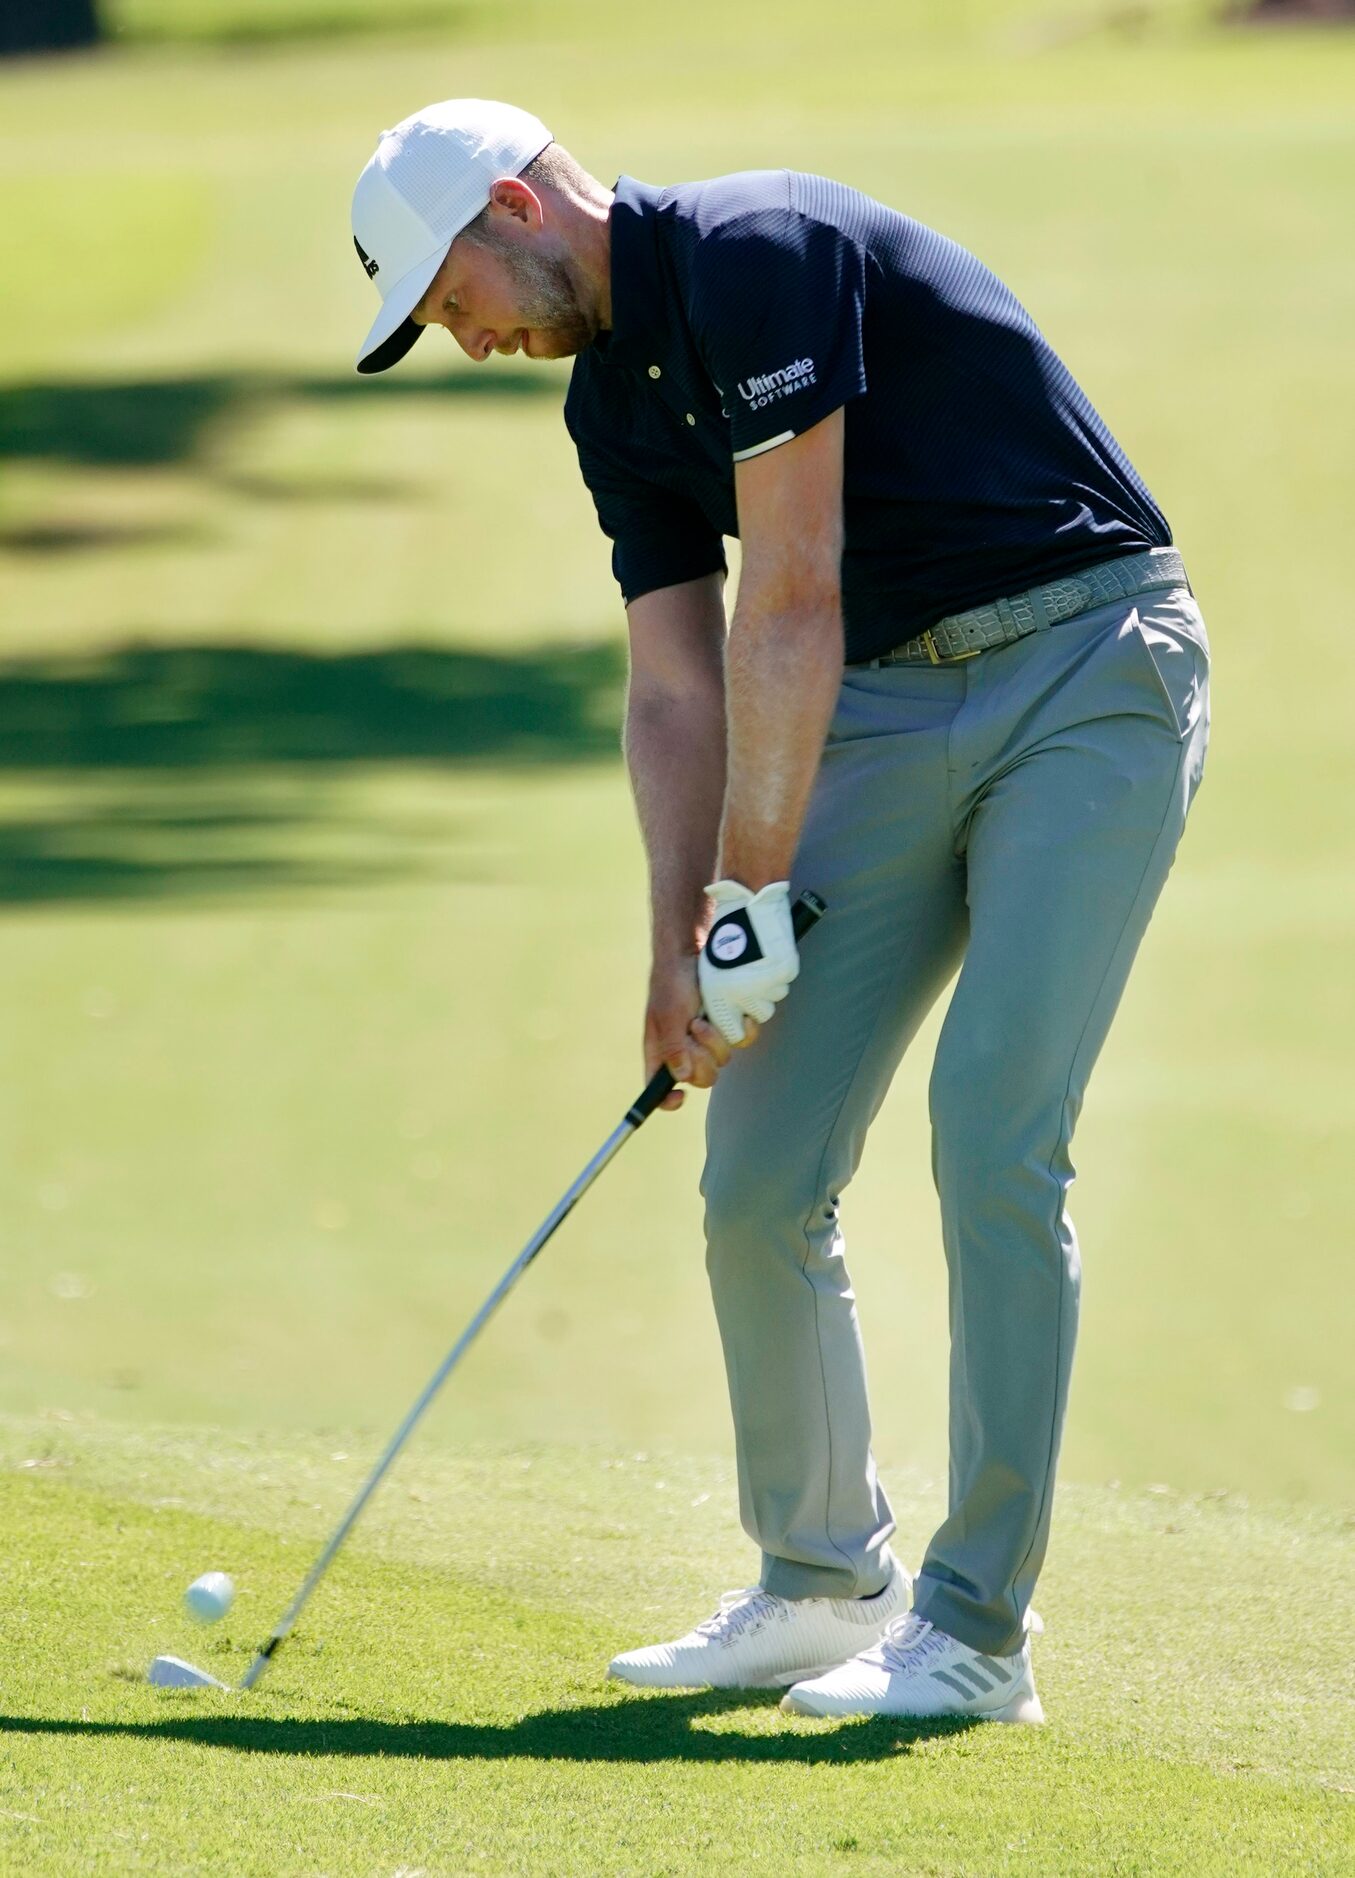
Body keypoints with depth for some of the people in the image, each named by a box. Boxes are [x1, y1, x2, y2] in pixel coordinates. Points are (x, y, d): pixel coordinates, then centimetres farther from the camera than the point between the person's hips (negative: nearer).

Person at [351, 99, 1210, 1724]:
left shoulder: (756, 253, -17)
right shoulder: (613, 399, 11)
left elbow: (792, 599, -19)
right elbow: (676, 690, 10)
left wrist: (754, 893, -15)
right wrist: (677, 946, -2)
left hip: (1086, 667, -8)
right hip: (894, 703, 8)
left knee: (993, 1139, -16)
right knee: (761, 1176, 1)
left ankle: (976, 1631, -12)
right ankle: (824, 1583, 16)